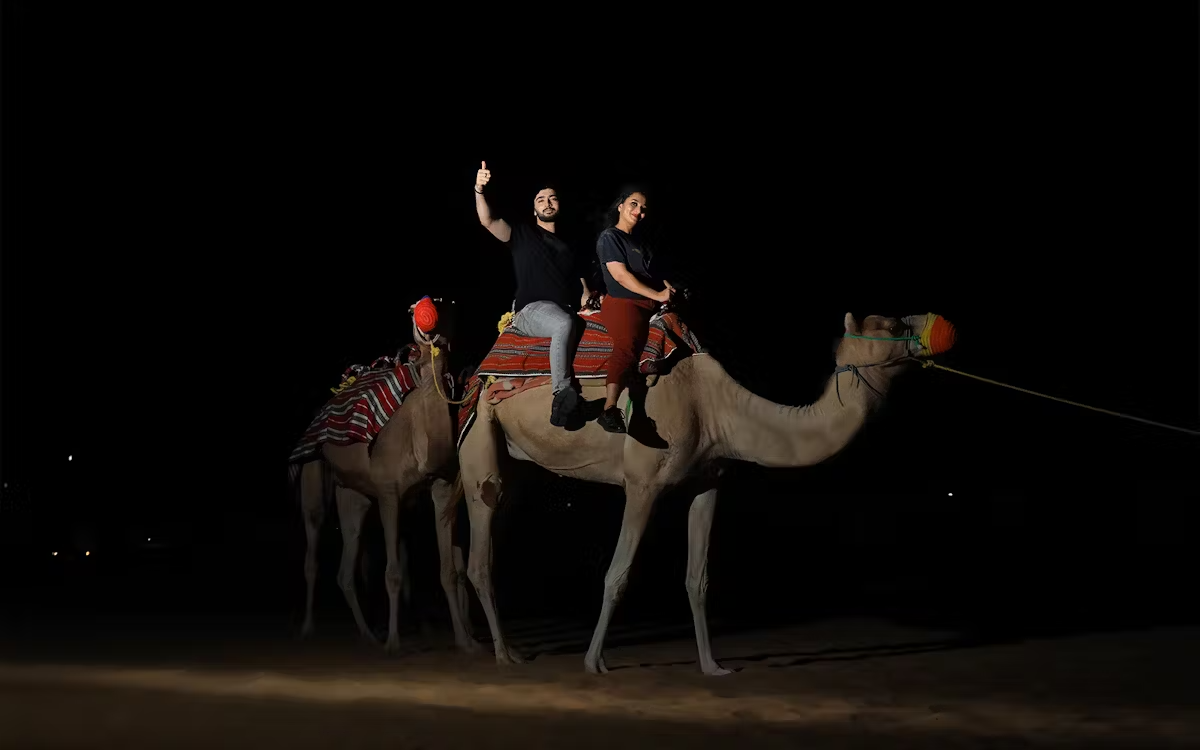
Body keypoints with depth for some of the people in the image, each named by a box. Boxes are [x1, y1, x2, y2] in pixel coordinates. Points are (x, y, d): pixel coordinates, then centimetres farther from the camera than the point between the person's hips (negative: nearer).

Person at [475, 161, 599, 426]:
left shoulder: (569, 243, 25)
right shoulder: (523, 233, 12)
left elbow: (582, 278, 24)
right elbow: (488, 221, -4)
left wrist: (587, 295, 0)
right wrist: (479, 190, -22)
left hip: (569, 311, 6)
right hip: (531, 310, -5)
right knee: (565, 323, -39)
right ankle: (562, 395, -36)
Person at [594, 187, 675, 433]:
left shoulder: (638, 240, 21)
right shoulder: (609, 237, -4)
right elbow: (621, 276, -13)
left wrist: (666, 285, 4)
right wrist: (658, 295, -13)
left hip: (650, 303, 9)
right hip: (623, 303, -9)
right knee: (627, 345, -31)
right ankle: (609, 410, -43)